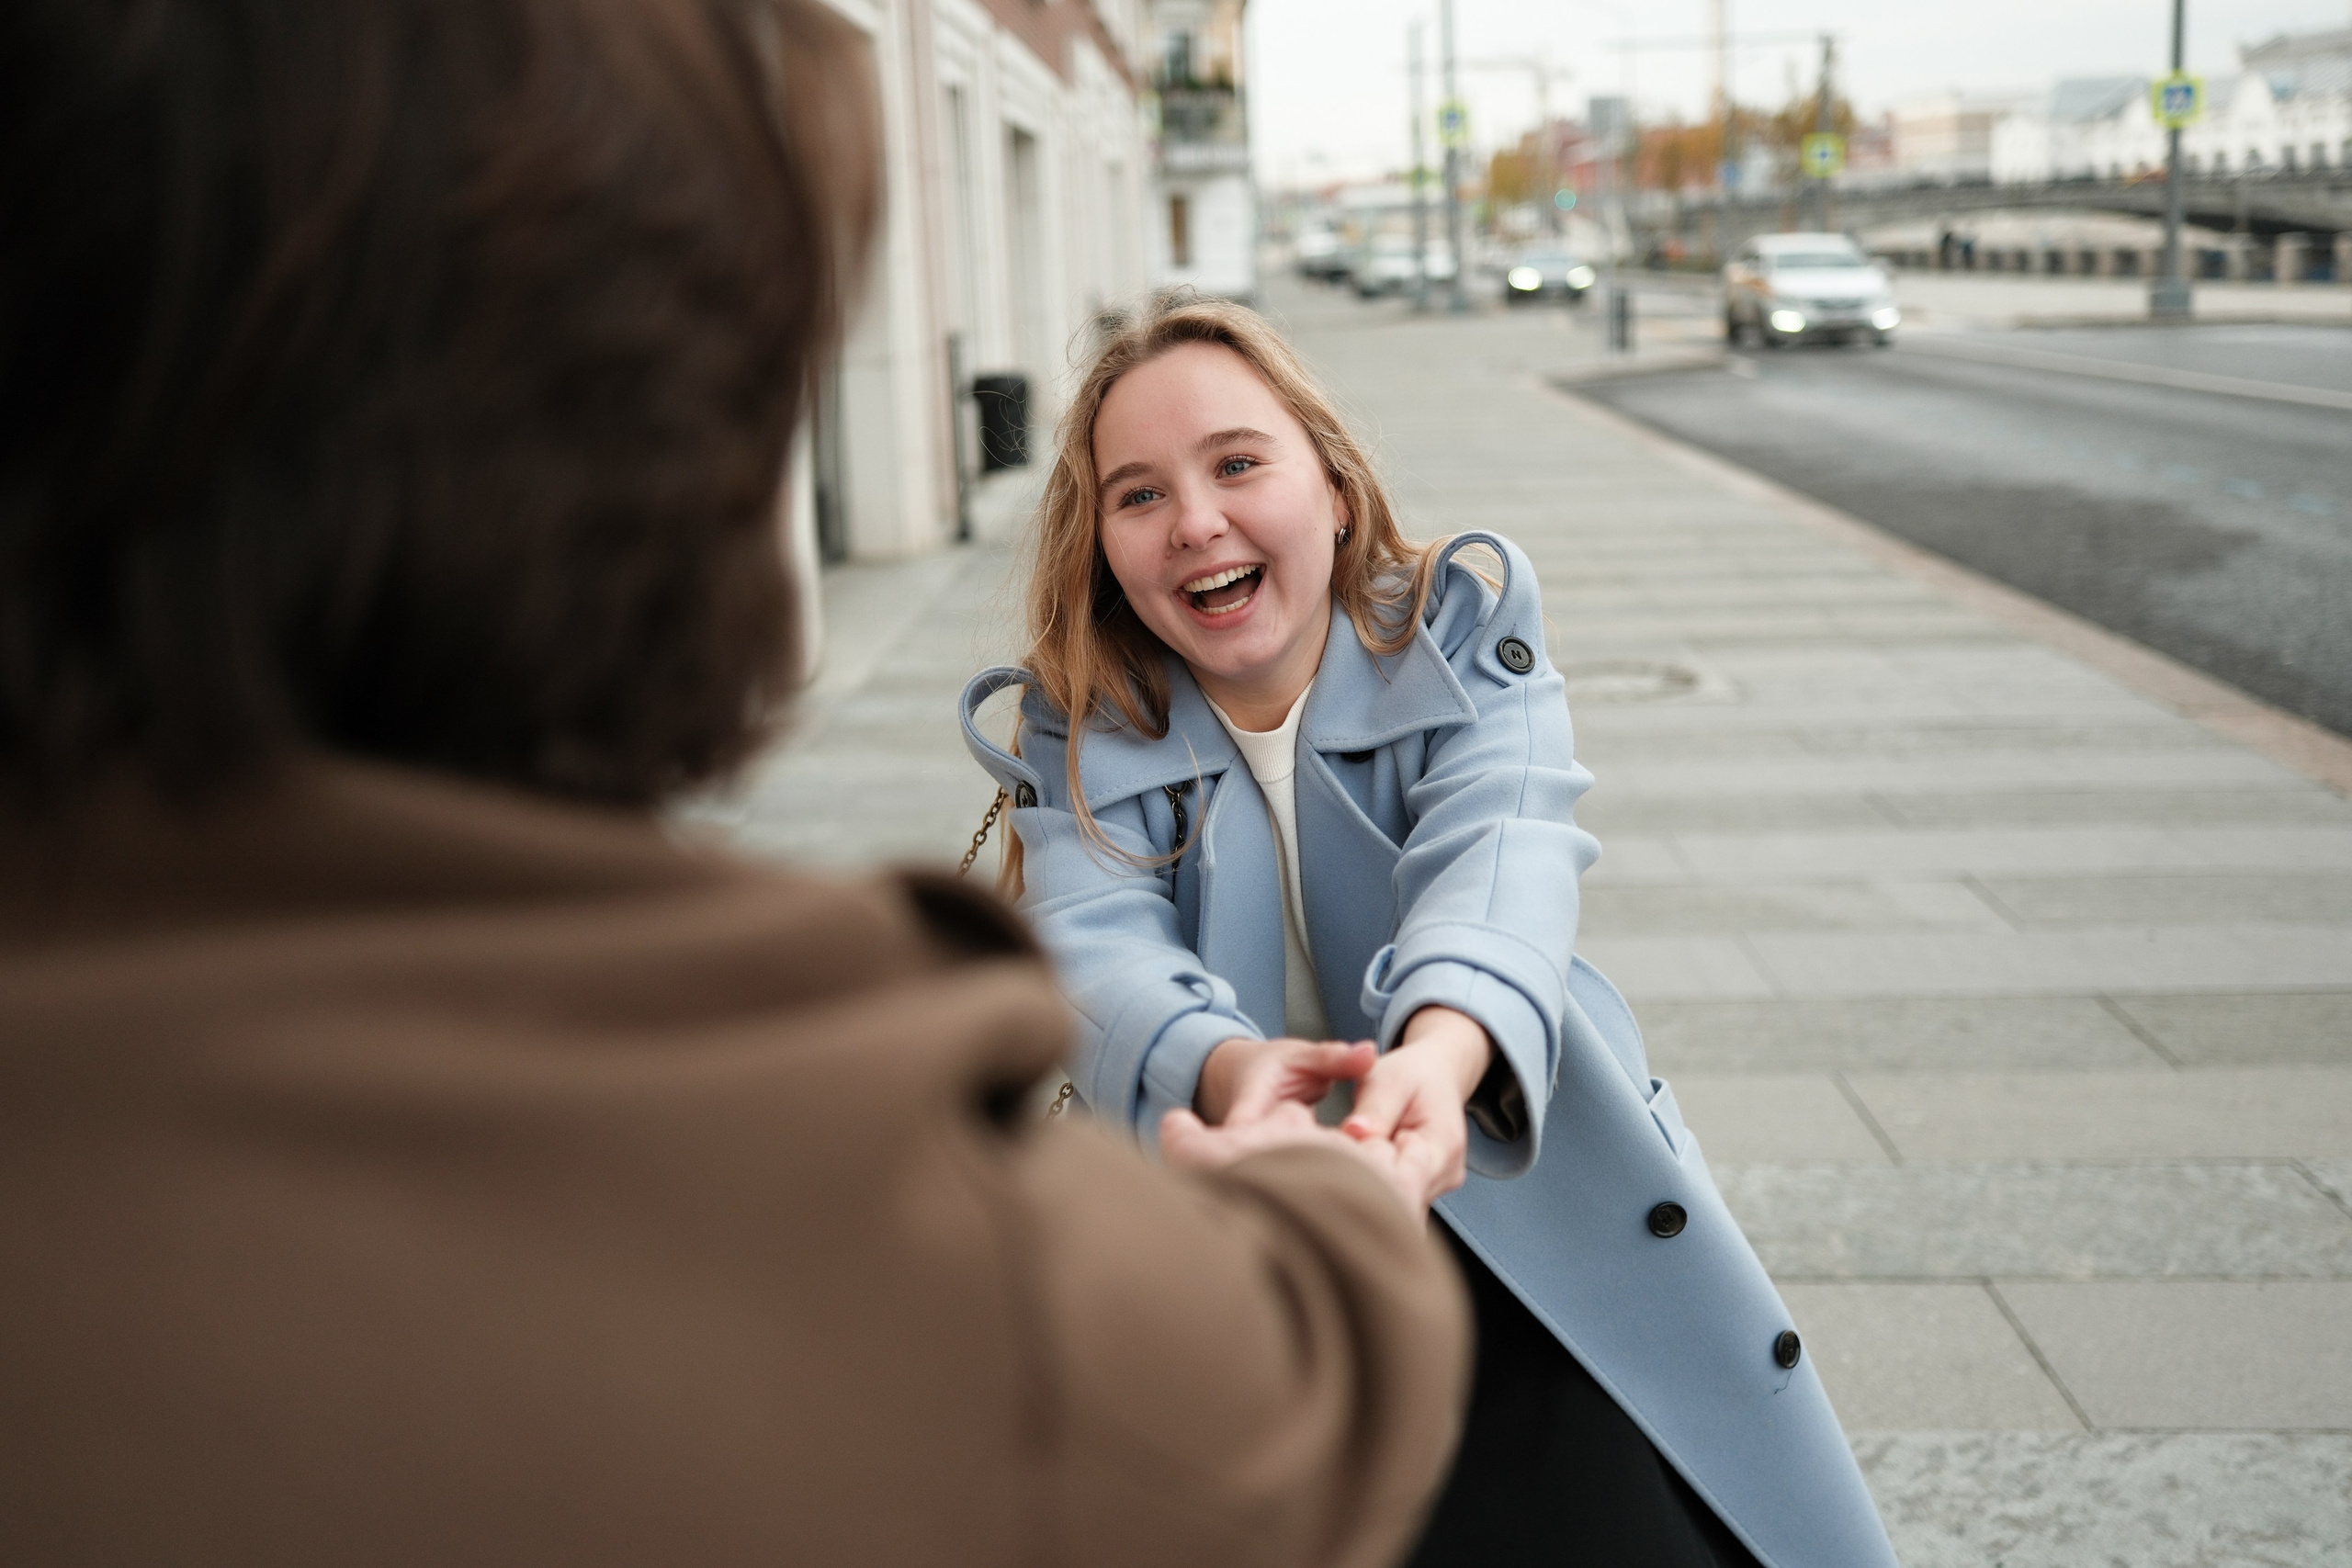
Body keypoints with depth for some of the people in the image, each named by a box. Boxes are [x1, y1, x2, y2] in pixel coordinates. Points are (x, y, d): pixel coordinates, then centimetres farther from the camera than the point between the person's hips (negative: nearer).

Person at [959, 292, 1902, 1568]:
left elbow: (1497, 852, -18)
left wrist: (1441, 1051, -41)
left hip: (1507, 1208, 0)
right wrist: (1225, 1071, -40)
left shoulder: (1462, 623, 0)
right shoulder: (1079, 734, 1)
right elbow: (1097, 948, -17)